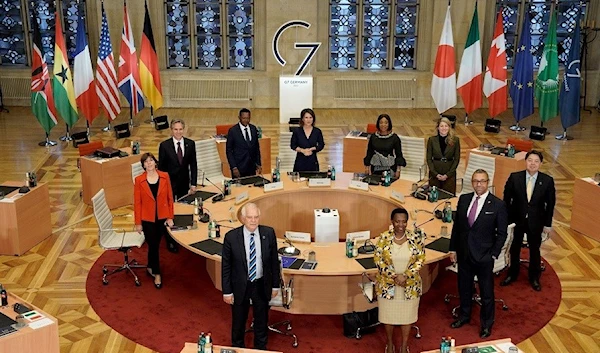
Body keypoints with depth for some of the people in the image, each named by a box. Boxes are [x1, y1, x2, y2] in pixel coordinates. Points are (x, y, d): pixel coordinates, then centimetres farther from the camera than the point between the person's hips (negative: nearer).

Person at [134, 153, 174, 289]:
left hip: (162, 217, 2)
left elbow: (170, 198, 0)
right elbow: (137, 202, -5)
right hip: (148, 219, -2)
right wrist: (138, 223, -4)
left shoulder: (165, 176, -5)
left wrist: (170, 217, -2)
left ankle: (150, 267, 37)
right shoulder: (139, 180, -9)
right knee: (153, 245, 4)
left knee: (156, 244, 14)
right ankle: (156, 274, 19)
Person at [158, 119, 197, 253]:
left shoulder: (190, 144, -3)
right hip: (169, 184, -2)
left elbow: (193, 165, 1)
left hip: (184, 183, 2)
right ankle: (170, 241, 20)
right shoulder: (164, 145, -10)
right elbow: (161, 167, -6)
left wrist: (193, 183, -3)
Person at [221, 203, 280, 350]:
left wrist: (275, 285, 3)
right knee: (238, 320, 18)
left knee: (261, 319, 20)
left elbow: (274, 260, -1)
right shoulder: (231, 237, -17)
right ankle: (237, 348, 43)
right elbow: (225, 266, -9)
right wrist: (227, 291, -7)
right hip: (240, 286, -1)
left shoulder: (269, 233, -12)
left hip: (262, 285, 2)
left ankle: (261, 347, 43)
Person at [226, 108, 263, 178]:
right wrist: (234, 167, -11)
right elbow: (229, 151, -5)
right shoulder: (233, 131, -7)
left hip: (252, 168, 4)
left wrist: (258, 164, 9)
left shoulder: (253, 129, 6)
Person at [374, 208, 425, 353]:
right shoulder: (384, 238, -11)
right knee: (388, 314, 14)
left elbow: (420, 259, -7)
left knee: (407, 315, 13)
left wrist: (406, 276, -17)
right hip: (387, 285, 0)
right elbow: (378, 259, -10)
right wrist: (394, 276, -18)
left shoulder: (415, 238, -9)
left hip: (410, 285, 0)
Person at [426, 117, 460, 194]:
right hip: (434, 173, 1)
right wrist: (435, 174, -8)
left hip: (449, 174, -1)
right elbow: (429, 159, 2)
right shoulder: (432, 140, 0)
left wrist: (448, 174, -7)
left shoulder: (455, 140, -1)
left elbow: (457, 159, 1)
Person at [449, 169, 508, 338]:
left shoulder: (498, 205, -12)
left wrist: (493, 255, -11)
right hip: (464, 253, 4)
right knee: (464, 287, 20)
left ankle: (486, 323, 29)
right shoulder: (464, 199, 0)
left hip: (484, 256, -4)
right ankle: (464, 315, 42)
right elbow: (456, 225, 7)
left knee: (486, 292, 10)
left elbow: (501, 233, -7)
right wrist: (453, 249, 6)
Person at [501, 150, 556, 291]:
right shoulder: (514, 177, -12)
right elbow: (507, 199, -4)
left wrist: (547, 224, -2)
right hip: (517, 220, 0)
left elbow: (550, 204, -4)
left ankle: (534, 278, 37)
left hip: (535, 222, 0)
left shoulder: (547, 181, -12)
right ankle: (512, 274, 39)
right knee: (514, 249, 17)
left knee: (534, 250, 17)